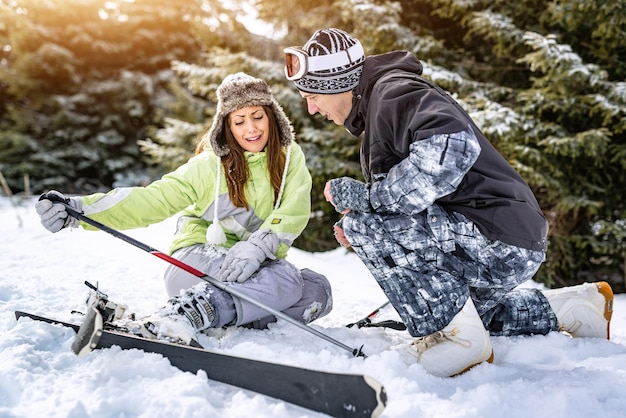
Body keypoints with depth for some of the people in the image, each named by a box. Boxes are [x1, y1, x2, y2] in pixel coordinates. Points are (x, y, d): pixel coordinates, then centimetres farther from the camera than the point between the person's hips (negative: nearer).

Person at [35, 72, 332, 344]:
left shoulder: (290, 158, 1)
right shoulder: (210, 165, -6)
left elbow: (294, 212, -13)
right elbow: (153, 199, -13)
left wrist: (256, 247, -32)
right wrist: (78, 209, -27)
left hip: (253, 268, 5)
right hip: (197, 260, -4)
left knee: (317, 291, -18)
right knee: (285, 279, -31)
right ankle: (183, 315, -41)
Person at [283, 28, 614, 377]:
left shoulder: (392, 92, -14)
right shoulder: (376, 102, 19)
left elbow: (452, 146, -35)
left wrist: (367, 196, -26)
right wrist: (356, 223, 5)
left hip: (500, 241, -11)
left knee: (365, 223, -21)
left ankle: (457, 336, -13)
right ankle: (571, 308, 28)